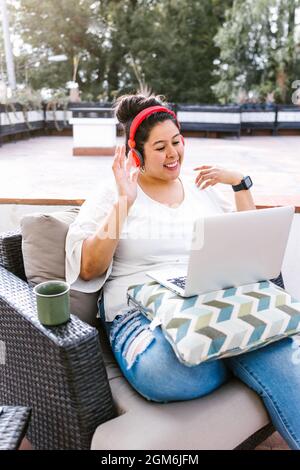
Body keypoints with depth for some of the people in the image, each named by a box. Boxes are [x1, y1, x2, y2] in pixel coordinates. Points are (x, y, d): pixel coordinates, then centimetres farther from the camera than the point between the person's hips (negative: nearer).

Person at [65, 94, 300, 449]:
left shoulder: (202, 188, 17)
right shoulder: (113, 193, 5)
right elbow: (87, 269, -5)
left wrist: (240, 183, 7)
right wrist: (123, 202, -11)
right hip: (141, 309, -2)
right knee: (170, 375, -36)